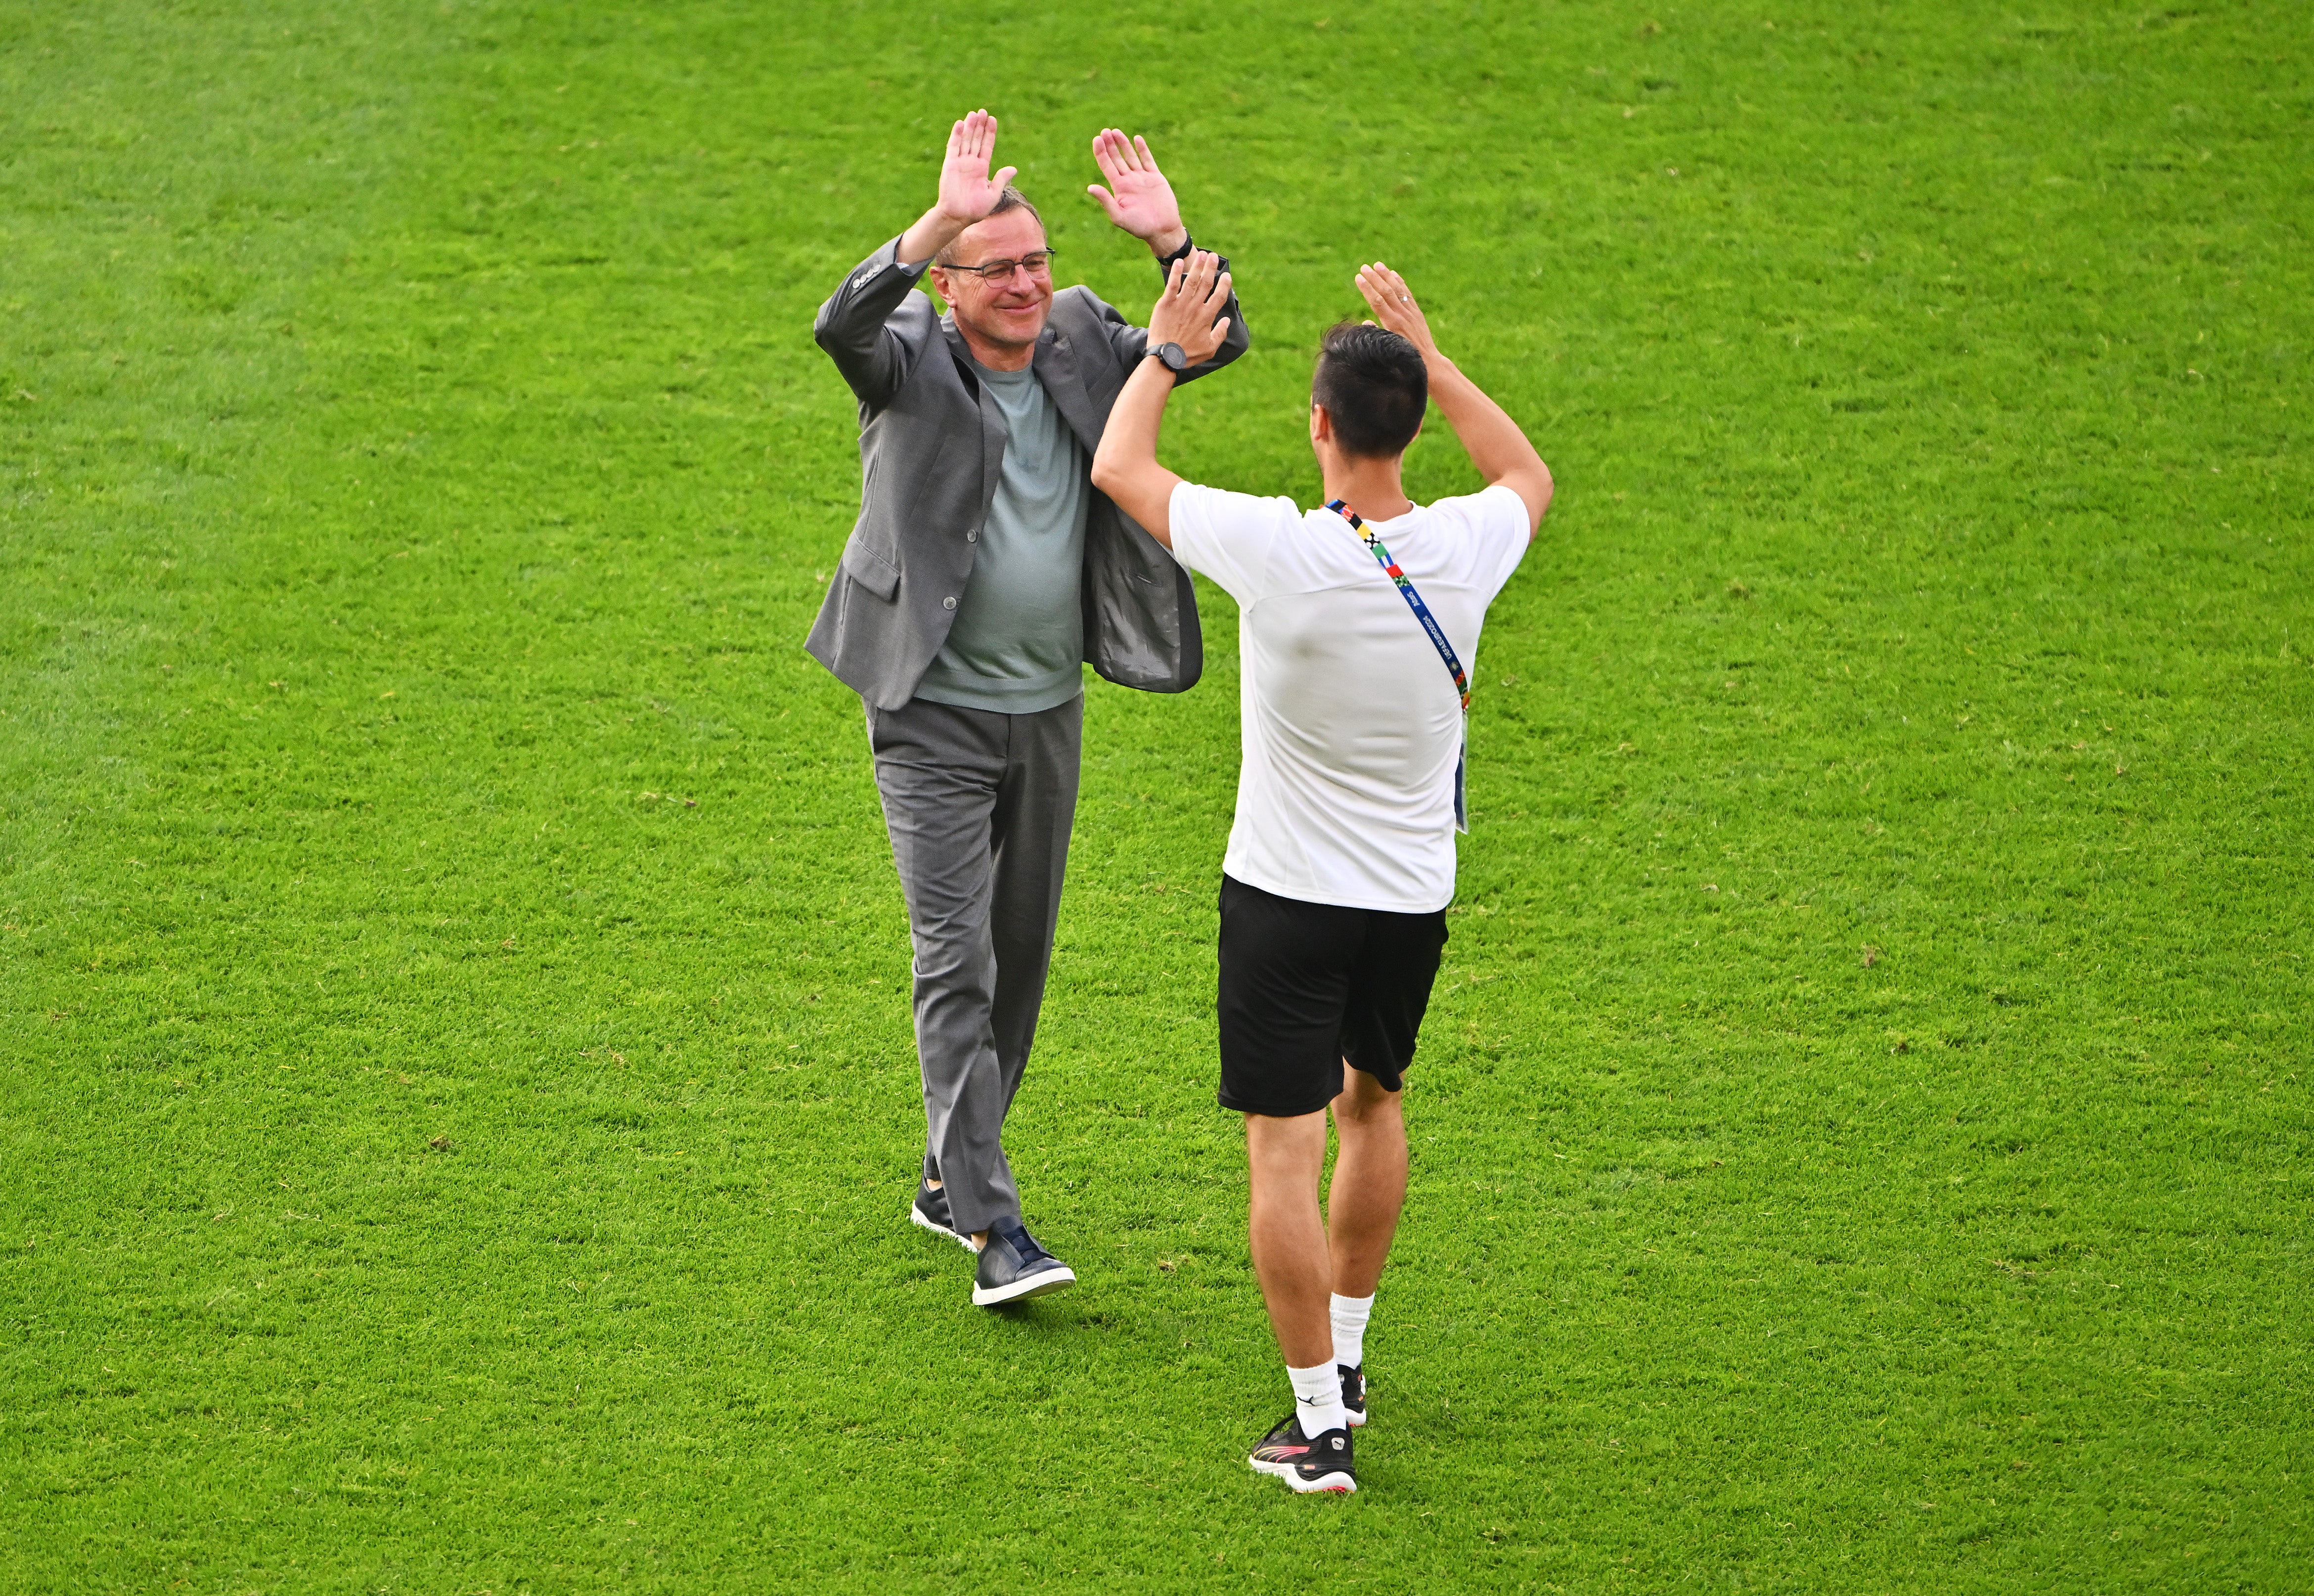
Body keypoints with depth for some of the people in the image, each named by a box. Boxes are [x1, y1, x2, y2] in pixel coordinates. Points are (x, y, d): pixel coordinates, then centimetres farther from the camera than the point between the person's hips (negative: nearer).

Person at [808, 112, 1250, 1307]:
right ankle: (993, 1226, -14)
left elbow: (1214, 342, -4)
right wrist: (941, 221, -45)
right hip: (935, 716, -5)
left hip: (1048, 711, 6)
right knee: (956, 961, -12)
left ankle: (948, 1177, 30)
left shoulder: (1080, 349, 2)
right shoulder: (913, 366, -11)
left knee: (1020, 959, 14)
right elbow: (843, 326, -33)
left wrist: (1170, 241, -22)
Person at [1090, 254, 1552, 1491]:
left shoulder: (1276, 551, -22)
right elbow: (1529, 473, 15)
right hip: (1414, 895, 5)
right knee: (1372, 1099, 26)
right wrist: (1428, 353, 18)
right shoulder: (1466, 548, -12)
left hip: (1285, 894, -5)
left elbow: (1117, 469, -5)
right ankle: (1345, 1354, 38)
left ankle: (1320, 1422, -1)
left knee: (1285, 1154, 0)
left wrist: (1166, 349, 9)